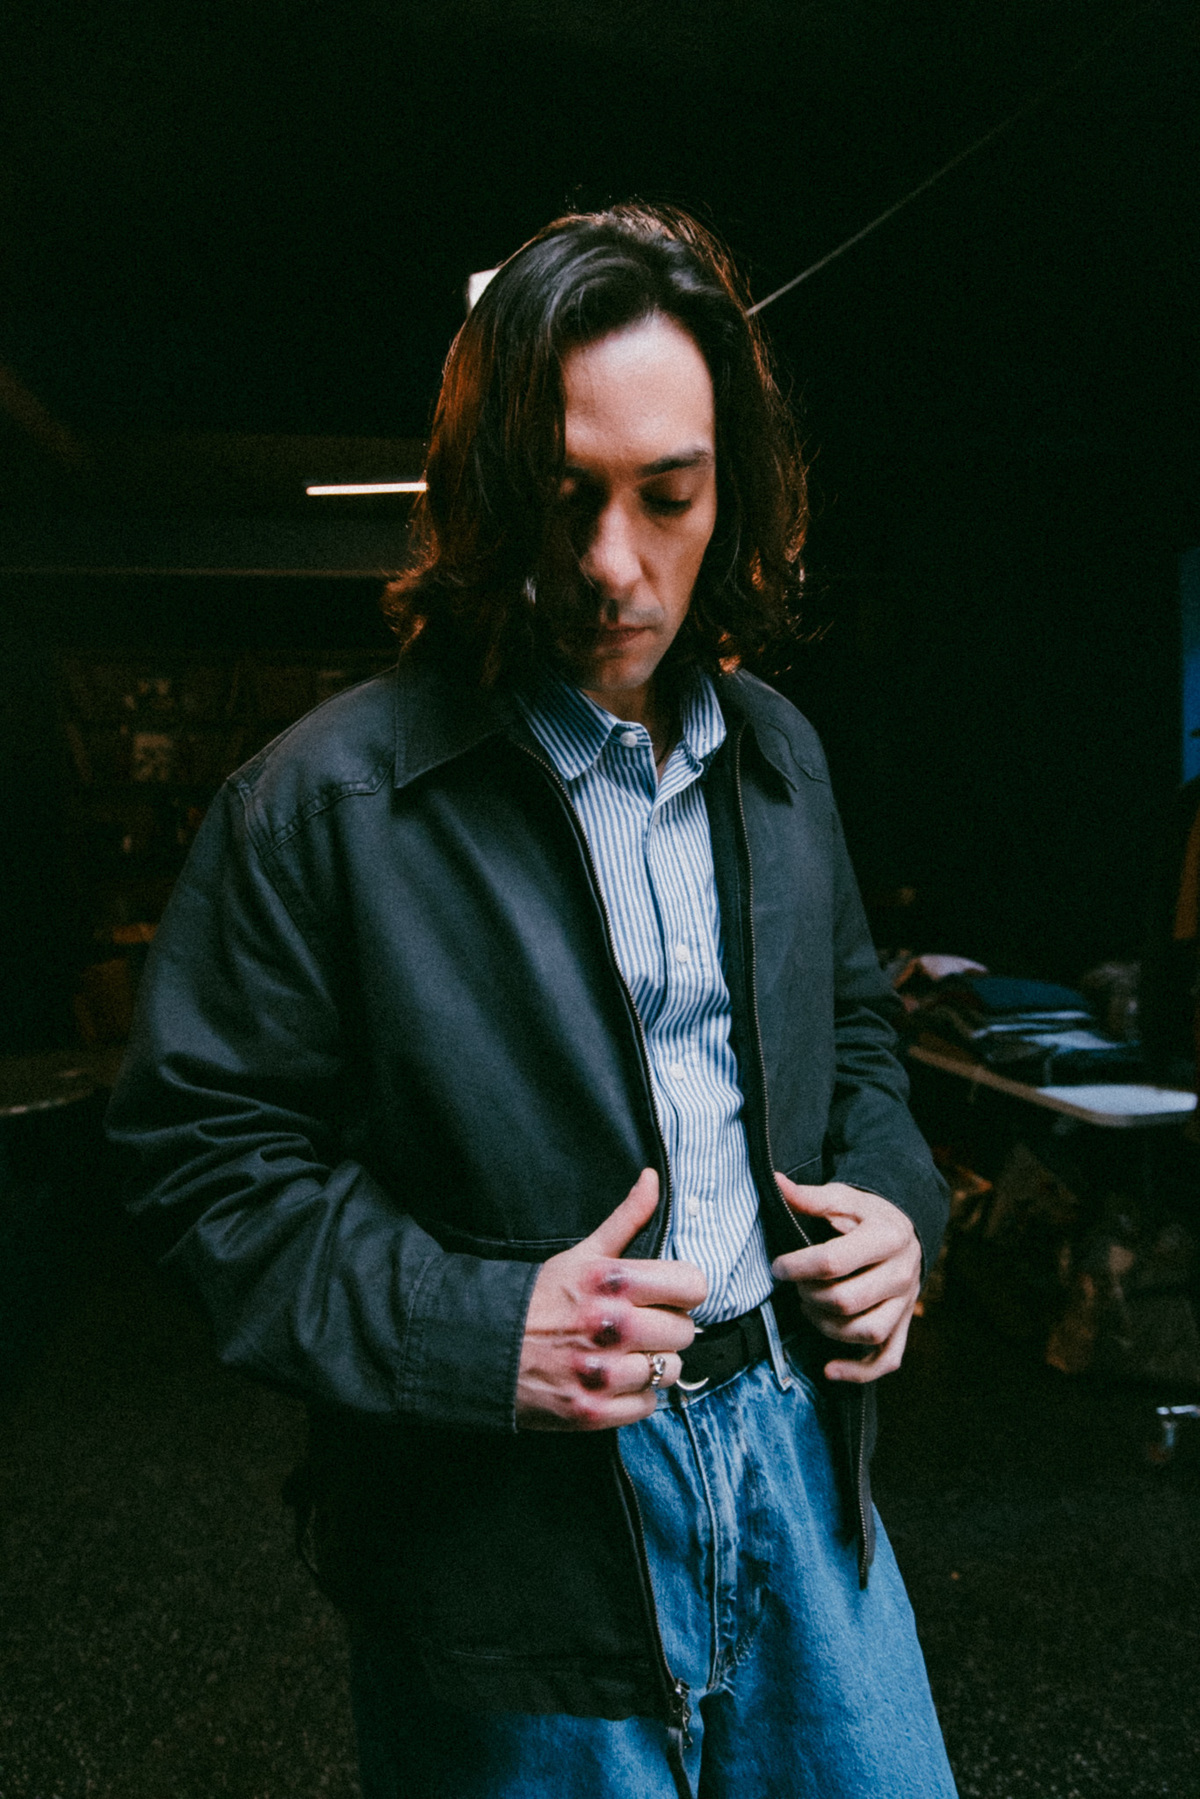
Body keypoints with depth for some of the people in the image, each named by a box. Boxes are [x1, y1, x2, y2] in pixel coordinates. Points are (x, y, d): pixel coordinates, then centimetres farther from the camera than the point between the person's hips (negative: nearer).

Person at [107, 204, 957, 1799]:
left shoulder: (778, 753, 4)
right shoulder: (324, 799, -15)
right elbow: (210, 1154, -11)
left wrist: (891, 1198, -1)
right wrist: (476, 1332, -21)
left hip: (795, 1445, 6)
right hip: (517, 1539, -5)